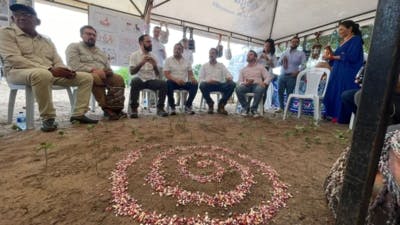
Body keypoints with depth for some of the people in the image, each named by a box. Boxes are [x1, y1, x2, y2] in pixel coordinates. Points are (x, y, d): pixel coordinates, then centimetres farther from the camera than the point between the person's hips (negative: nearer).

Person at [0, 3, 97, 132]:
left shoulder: (46, 40, 21)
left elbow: (57, 61, 13)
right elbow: (14, 59, -11)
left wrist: (64, 71, -13)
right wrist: (49, 69, -22)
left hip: (50, 73, 6)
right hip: (19, 72, -5)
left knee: (87, 77, -6)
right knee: (42, 74, -42)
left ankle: (78, 114, -14)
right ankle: (48, 118, -27)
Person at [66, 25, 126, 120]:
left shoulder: (100, 51, 26)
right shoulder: (74, 47, 10)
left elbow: (108, 68, 20)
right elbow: (73, 65, -8)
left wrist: (109, 71, -7)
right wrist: (93, 70, -21)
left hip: (102, 75, 5)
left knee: (118, 79, -26)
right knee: (96, 78, -40)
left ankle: (116, 108, -33)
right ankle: (106, 108, -34)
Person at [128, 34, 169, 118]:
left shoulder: (153, 56, 12)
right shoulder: (134, 55, 3)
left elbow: (157, 74, 8)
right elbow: (132, 72, -9)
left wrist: (154, 65, -12)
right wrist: (141, 63, -21)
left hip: (151, 80, 3)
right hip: (140, 80, -2)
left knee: (163, 83, -27)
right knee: (135, 81, -37)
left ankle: (160, 108, -15)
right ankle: (134, 109, -23)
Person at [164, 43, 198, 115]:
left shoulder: (186, 61, 12)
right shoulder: (168, 60, 3)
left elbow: (190, 74, 8)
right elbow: (166, 74, -7)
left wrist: (193, 79, -17)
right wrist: (176, 80, -27)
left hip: (184, 83, 2)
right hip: (173, 82, -2)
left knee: (195, 84, -25)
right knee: (169, 82, -36)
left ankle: (187, 106, -13)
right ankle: (172, 107, -20)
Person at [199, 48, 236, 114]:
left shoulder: (221, 65, 19)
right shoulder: (204, 66, 14)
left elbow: (228, 75, 5)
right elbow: (200, 79, 3)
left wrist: (229, 78, -20)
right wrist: (207, 81, -19)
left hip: (220, 85, 2)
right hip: (208, 85, -1)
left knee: (232, 84, -25)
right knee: (202, 85, -35)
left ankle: (221, 105, -13)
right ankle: (210, 104, -10)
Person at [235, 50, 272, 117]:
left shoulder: (260, 67, 17)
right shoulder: (243, 69, 22)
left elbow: (269, 76, 7)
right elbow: (240, 81, 10)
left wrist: (264, 83, -15)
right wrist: (245, 83, -13)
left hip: (257, 85, -1)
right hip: (246, 86, 2)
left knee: (260, 89, -38)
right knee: (238, 88, -32)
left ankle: (254, 108, -22)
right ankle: (245, 107, -15)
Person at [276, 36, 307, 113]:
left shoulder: (301, 53, 9)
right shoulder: (285, 52, 18)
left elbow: (303, 65, 1)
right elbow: (279, 62, 13)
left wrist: (298, 72, -14)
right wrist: (282, 60, -8)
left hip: (292, 76, -3)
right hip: (282, 75, 3)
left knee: (289, 93, 0)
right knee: (280, 92, 5)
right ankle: (281, 107, 20)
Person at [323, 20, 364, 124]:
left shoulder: (356, 39, -3)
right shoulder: (343, 41, 22)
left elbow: (351, 57, -17)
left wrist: (332, 57, -12)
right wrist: (331, 56, 1)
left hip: (348, 74, -8)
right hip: (339, 73, 8)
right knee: (334, 94, 3)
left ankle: (342, 117, -4)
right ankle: (334, 115, 6)